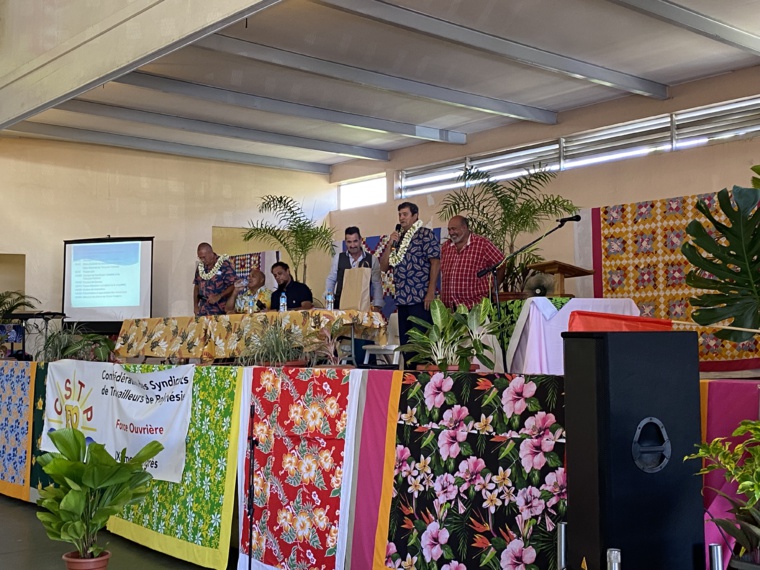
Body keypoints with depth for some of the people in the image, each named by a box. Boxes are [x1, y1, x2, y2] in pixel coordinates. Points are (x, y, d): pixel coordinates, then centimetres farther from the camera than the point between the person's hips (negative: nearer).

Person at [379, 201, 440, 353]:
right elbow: (383, 267, 17)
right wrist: (390, 245, 3)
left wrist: (431, 292, -17)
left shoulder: (426, 235, 0)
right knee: (405, 342, 8)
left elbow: (435, 262, -9)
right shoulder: (397, 238, 20)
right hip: (402, 299, 7)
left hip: (421, 299, -7)